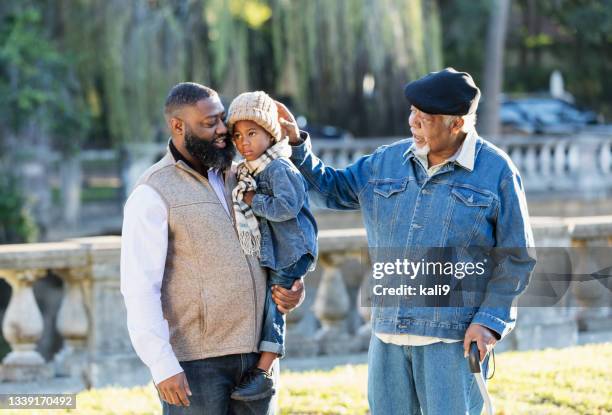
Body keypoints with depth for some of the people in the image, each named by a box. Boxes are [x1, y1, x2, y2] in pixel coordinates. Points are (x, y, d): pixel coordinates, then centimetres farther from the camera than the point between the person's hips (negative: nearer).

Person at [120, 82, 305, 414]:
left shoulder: (236, 178, 14)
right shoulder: (153, 194, -7)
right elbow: (140, 288, -14)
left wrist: (294, 286, 3)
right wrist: (163, 366, -22)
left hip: (256, 354, 6)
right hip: (196, 361, -6)